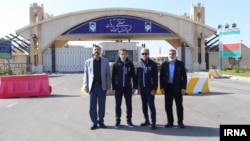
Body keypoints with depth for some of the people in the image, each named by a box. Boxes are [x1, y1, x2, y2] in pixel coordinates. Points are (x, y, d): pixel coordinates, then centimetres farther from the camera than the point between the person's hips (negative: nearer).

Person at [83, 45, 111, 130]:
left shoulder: (105, 61, 5)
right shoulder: (88, 62, 4)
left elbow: (108, 74, 4)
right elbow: (86, 75, 3)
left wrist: (108, 85, -1)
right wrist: (86, 87, -1)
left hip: (102, 86, 0)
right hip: (92, 86, 0)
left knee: (102, 105, 7)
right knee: (92, 106, 3)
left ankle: (101, 121, 21)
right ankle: (94, 122, 15)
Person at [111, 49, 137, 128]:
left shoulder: (130, 64, 1)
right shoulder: (116, 64, -1)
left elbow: (133, 76, 4)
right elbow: (113, 77, 1)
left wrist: (134, 87, 0)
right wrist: (113, 88, -3)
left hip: (128, 87, 1)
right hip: (118, 88, 0)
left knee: (129, 105, 6)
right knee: (118, 105, 5)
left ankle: (129, 120, 18)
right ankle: (118, 120, 16)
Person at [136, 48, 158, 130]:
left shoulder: (153, 64, -4)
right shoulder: (139, 64, 6)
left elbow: (155, 77, -6)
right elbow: (137, 76, 8)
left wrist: (154, 89, -11)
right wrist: (137, 87, 6)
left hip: (150, 88, -4)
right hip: (142, 88, 4)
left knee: (151, 105, -5)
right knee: (144, 105, 12)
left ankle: (153, 122, 2)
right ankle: (146, 120, 24)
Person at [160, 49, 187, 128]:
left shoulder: (180, 64, 1)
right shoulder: (164, 64, 5)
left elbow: (184, 76, 0)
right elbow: (161, 76, 5)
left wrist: (184, 87, -7)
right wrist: (161, 87, -3)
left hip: (178, 88, -1)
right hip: (168, 87, 2)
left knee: (179, 106, 6)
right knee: (168, 106, 6)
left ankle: (180, 122, 17)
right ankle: (170, 122, 17)